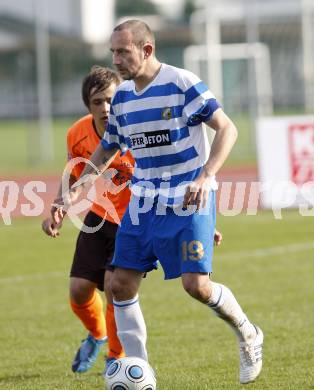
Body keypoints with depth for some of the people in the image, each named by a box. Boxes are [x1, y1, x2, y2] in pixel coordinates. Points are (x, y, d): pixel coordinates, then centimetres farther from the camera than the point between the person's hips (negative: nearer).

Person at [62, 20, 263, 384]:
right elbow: (106, 149, 19)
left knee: (196, 285, -13)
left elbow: (227, 128, -13)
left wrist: (205, 176, -26)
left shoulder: (182, 84, -13)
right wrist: (73, 192, 10)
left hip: (188, 199, -6)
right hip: (144, 200, 6)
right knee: (121, 284, -4)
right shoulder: (121, 96, 7)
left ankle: (248, 335, 15)